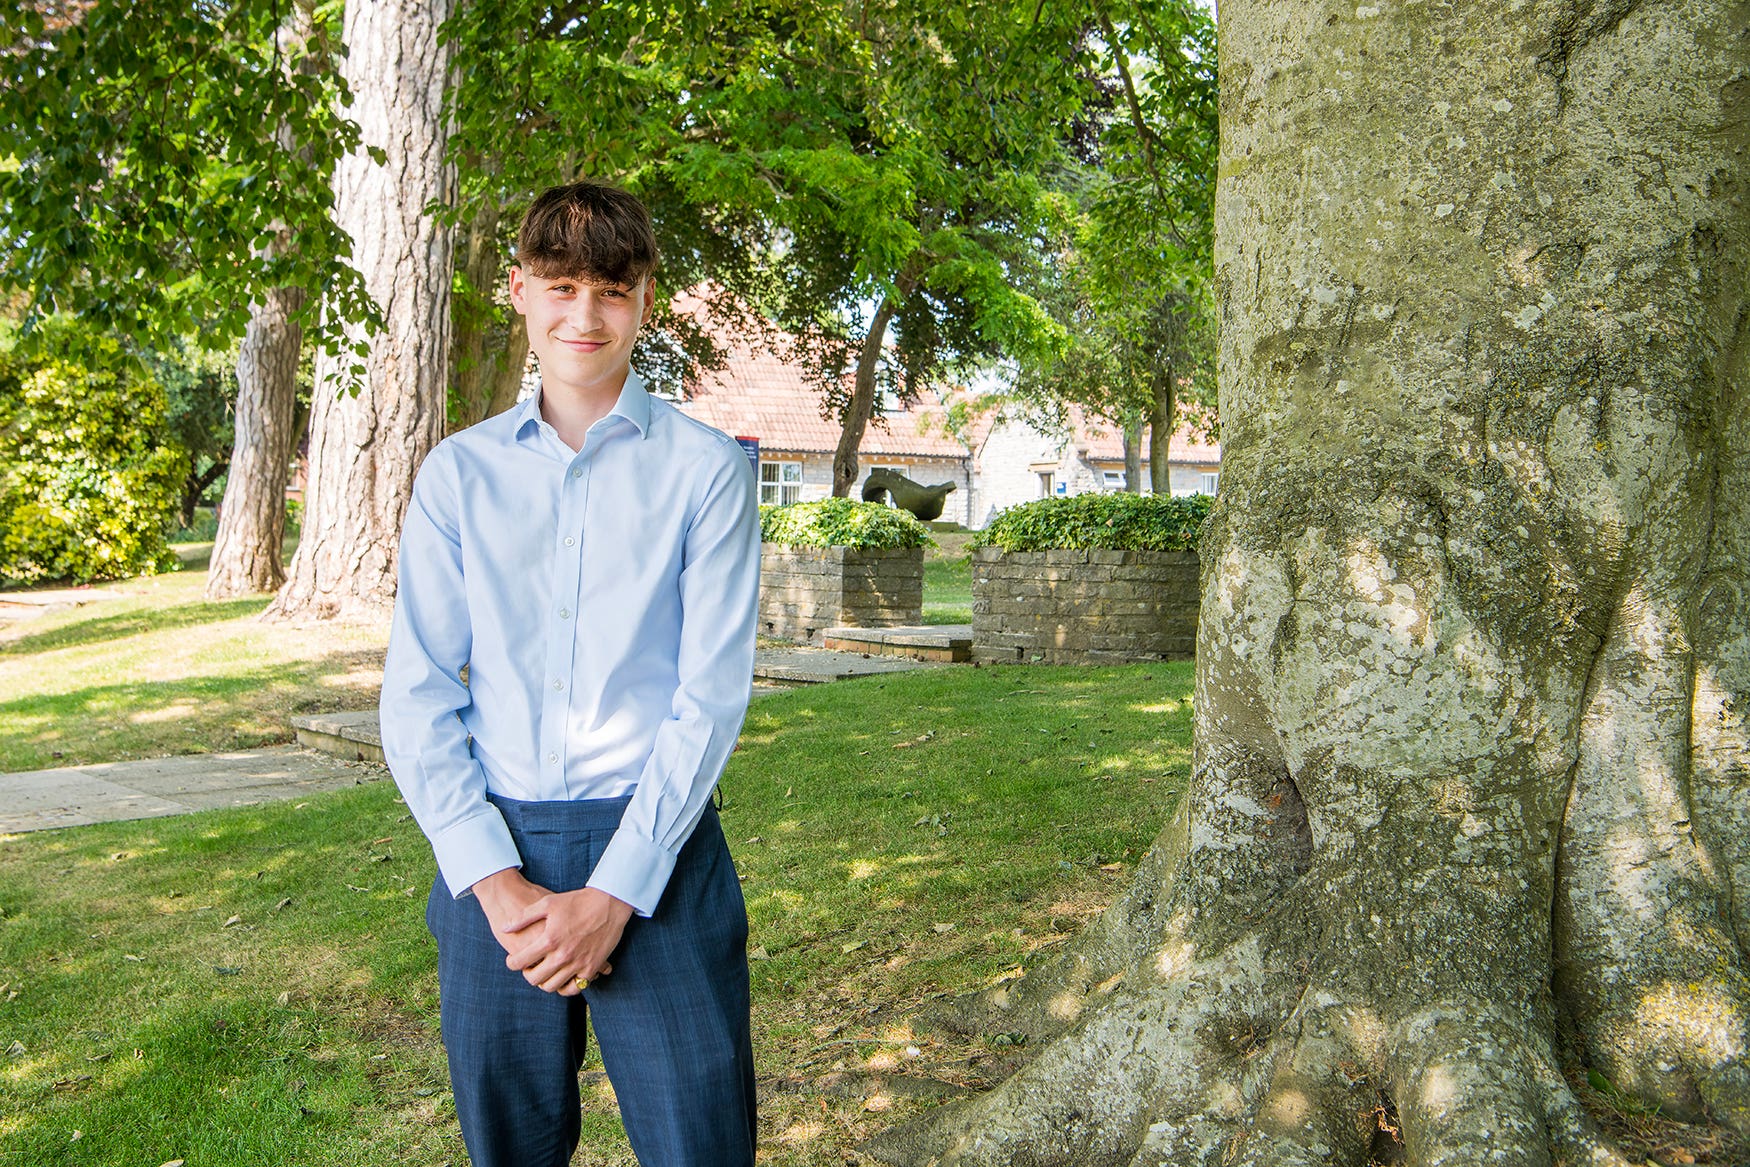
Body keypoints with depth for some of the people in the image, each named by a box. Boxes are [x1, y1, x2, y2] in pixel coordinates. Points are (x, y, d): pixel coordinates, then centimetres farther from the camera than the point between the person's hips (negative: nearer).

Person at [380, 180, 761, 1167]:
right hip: (492, 852, 2)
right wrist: (495, 882, -9)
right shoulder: (459, 474, 6)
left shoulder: (705, 470, -1)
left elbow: (711, 695, -6)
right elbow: (418, 696, 3)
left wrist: (612, 894, -12)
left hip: (656, 847, -2)